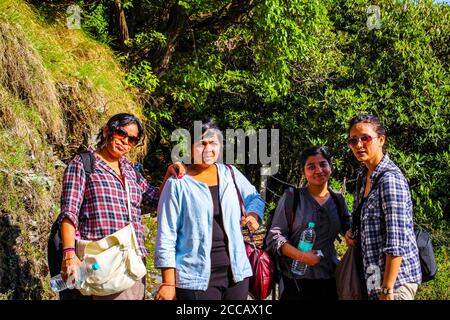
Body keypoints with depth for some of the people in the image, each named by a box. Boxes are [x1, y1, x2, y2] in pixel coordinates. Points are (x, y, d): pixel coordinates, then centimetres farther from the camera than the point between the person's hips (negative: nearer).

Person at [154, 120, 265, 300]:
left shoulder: (231, 175, 7)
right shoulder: (178, 184, -5)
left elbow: (254, 198, 24)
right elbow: (166, 237, -6)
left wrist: (253, 215, 1)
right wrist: (168, 283, -11)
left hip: (236, 274, 4)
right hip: (196, 280, -4)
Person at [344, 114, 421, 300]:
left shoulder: (390, 179, -17)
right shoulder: (363, 178, 9)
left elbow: (397, 241, -22)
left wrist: (387, 290, -23)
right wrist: (351, 233, 2)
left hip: (394, 278, -8)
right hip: (373, 277, 8)